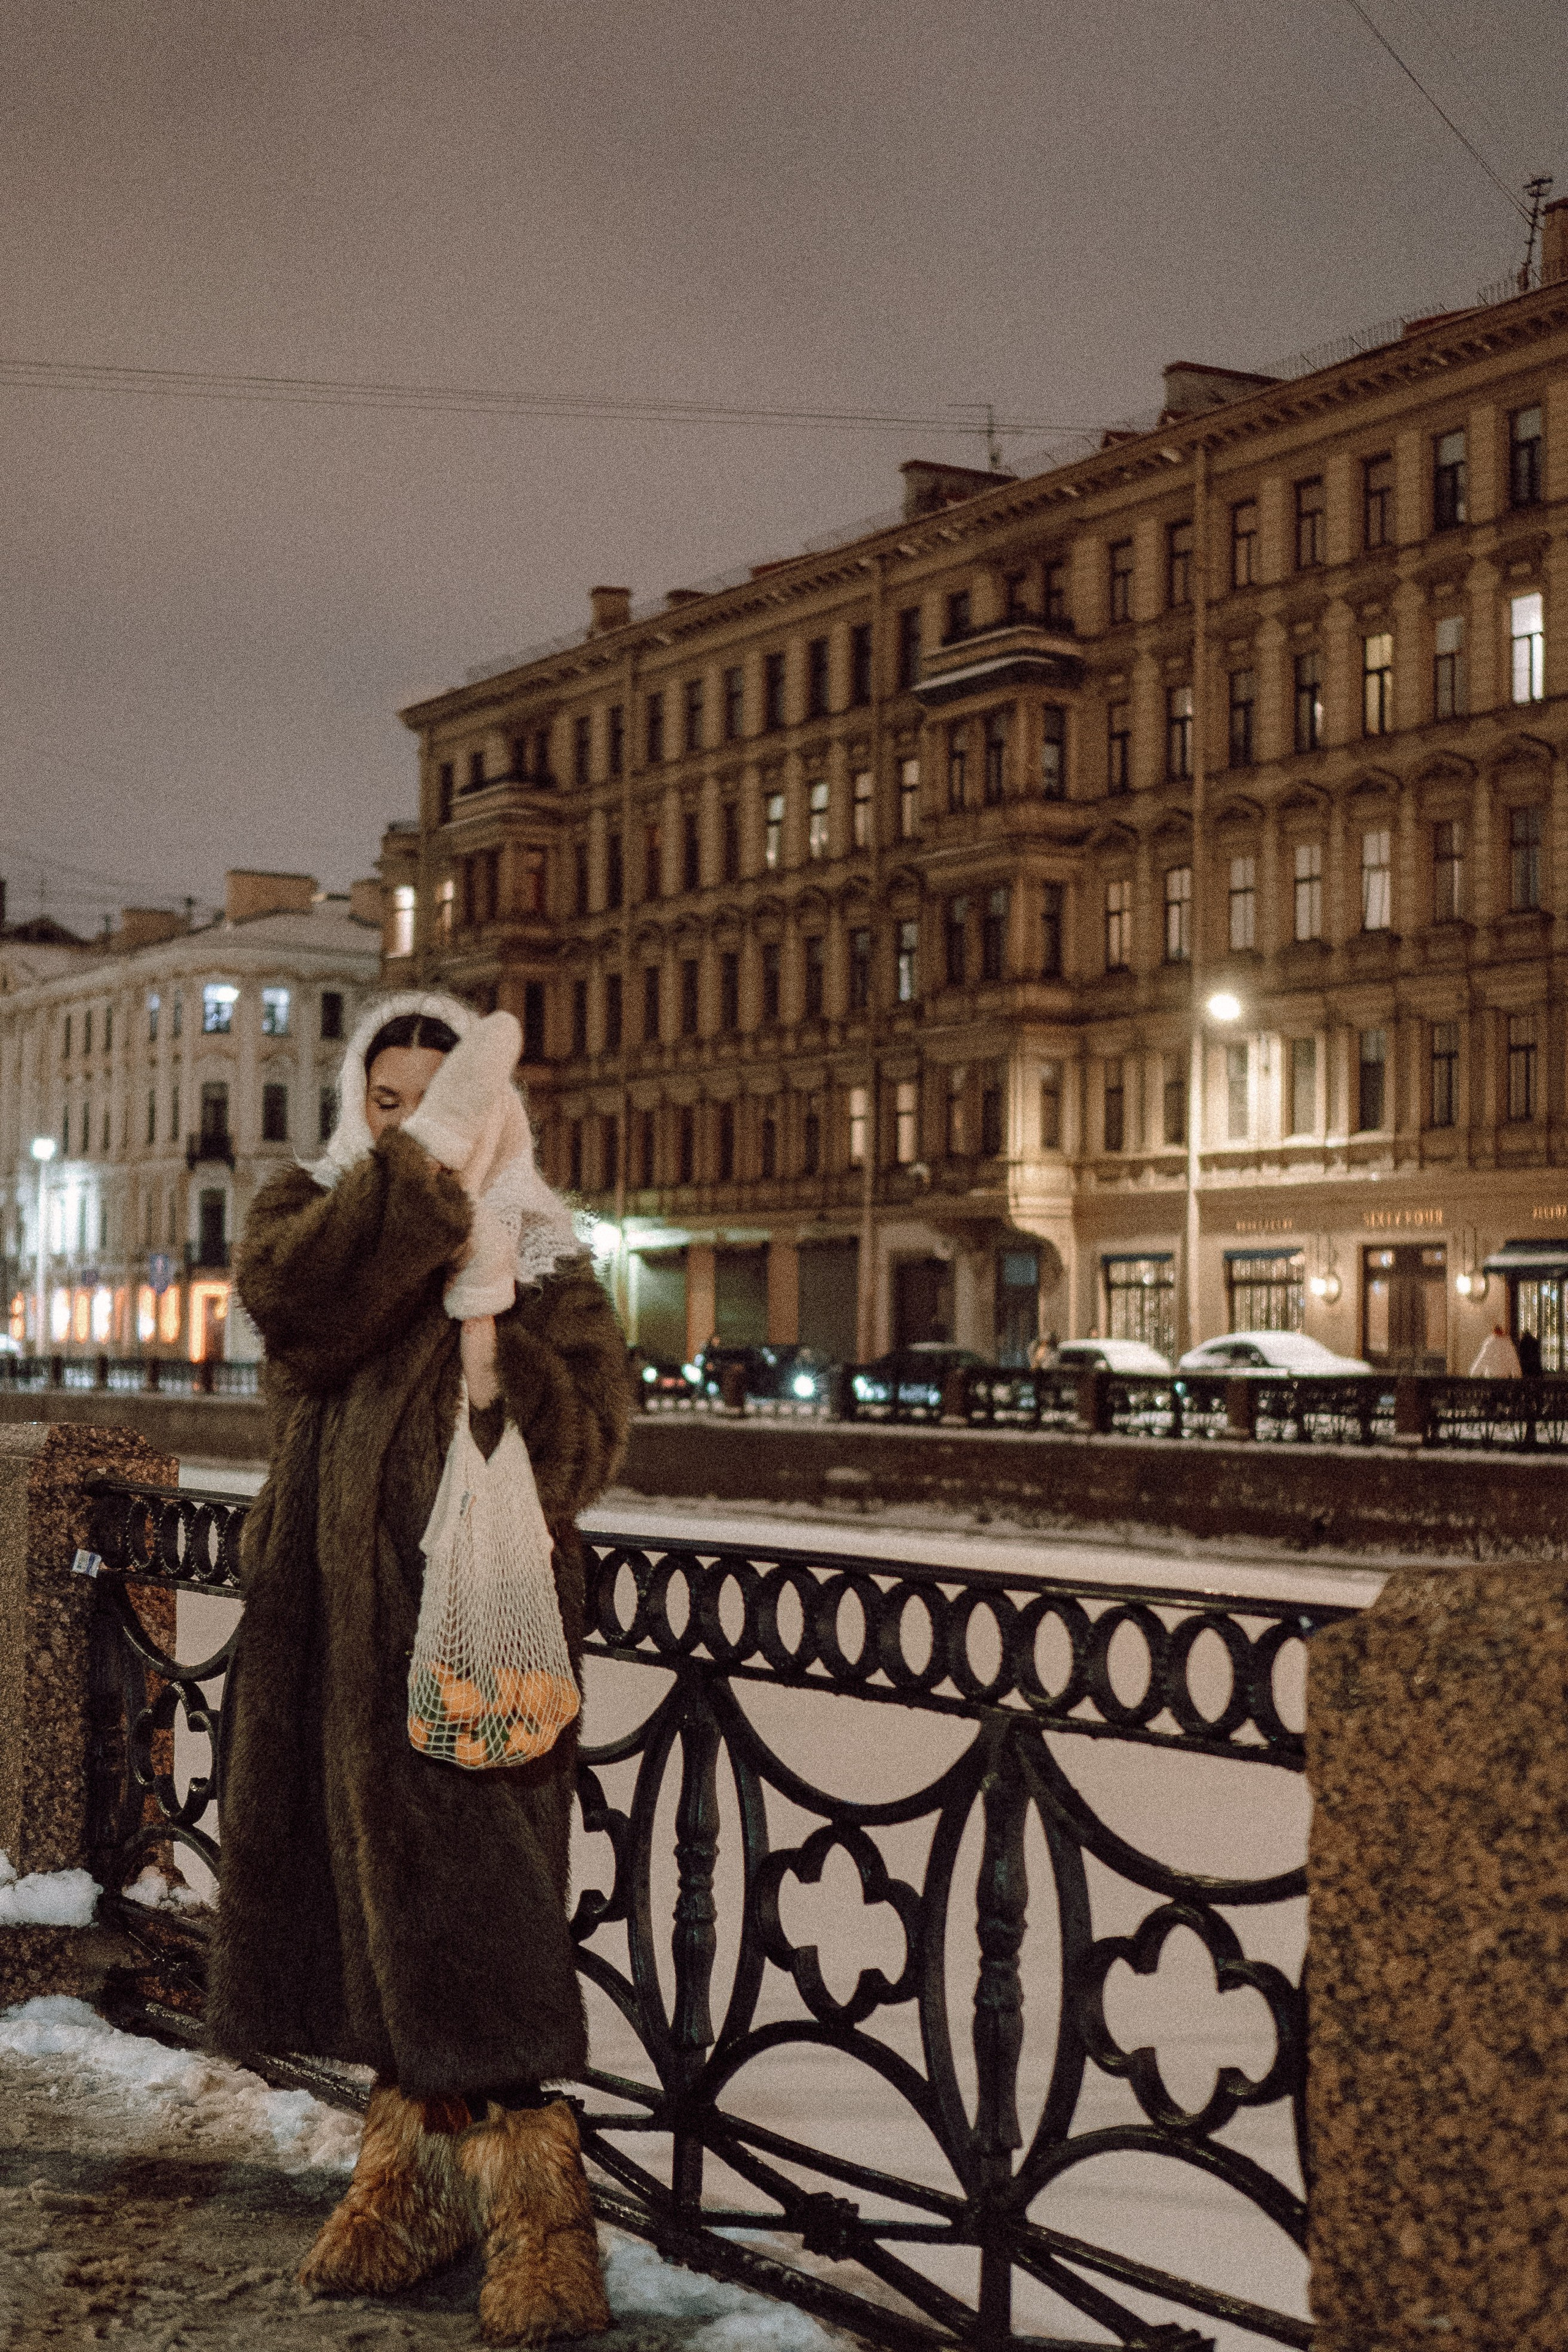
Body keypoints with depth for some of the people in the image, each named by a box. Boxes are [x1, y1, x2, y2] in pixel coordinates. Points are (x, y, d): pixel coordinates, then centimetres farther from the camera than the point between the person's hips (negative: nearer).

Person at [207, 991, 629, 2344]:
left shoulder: (545, 1267, 3)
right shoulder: (314, 1212, 8)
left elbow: (584, 1448, -8)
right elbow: (294, 1295, -17)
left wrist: (487, 1320, -18)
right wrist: (424, 1168, -22)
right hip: (330, 1621, 3)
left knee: (473, 1921, -6)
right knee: (370, 1910, 9)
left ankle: (531, 2217, 2)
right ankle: (412, 2176, 24)